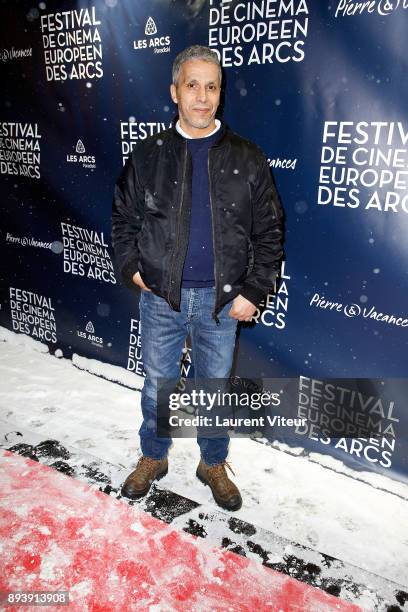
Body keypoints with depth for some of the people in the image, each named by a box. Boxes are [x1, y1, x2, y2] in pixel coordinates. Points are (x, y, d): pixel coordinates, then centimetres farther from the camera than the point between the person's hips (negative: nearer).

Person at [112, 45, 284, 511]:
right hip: (160, 297, 1)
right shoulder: (148, 155, 1)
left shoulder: (247, 159, -1)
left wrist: (254, 291, -6)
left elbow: (269, 231, 0)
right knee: (158, 386, 15)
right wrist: (130, 266, 0)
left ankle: (213, 465, 37)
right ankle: (153, 459, 39)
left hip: (222, 299, 0)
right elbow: (122, 216, 11)